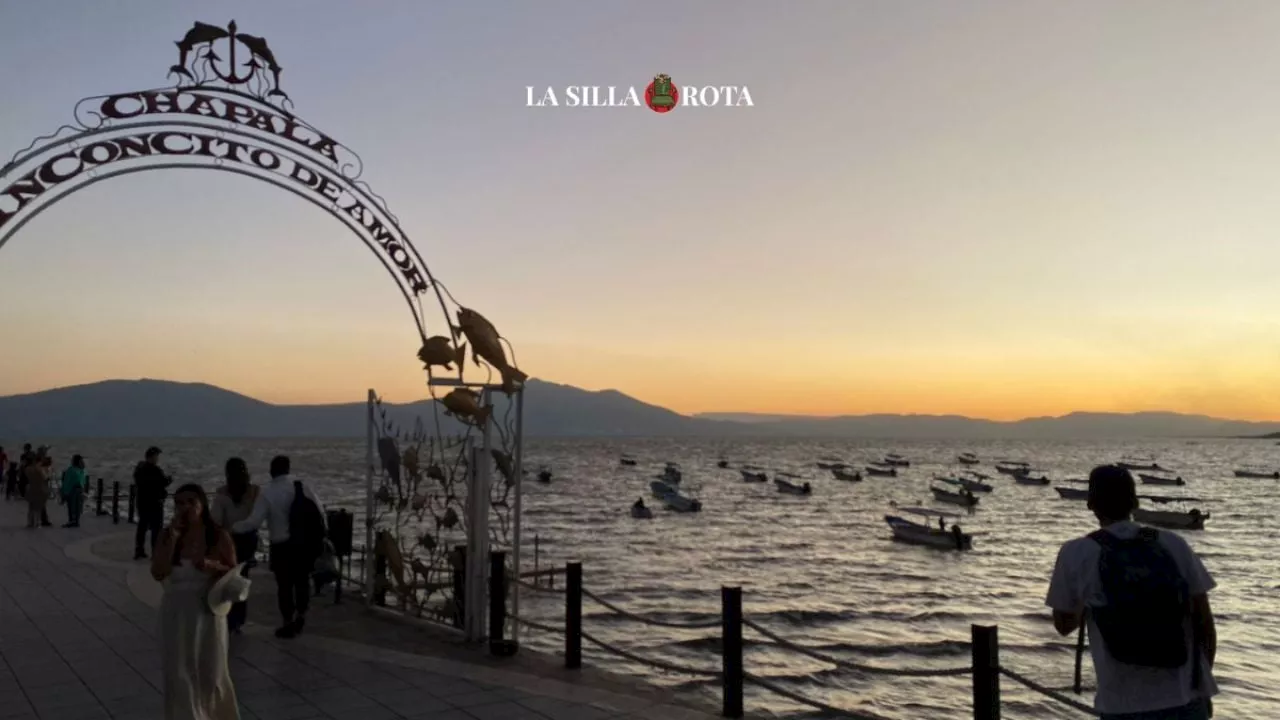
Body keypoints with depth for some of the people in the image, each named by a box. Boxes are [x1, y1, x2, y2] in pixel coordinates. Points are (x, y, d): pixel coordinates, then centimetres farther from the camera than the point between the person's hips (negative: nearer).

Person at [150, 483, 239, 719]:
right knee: (180, 677, 6)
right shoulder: (167, 535, -3)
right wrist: (173, 538, -18)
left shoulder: (219, 536, -7)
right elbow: (158, 574, -13)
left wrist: (213, 566, -22)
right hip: (176, 613, 1)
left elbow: (234, 573, -2)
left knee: (210, 675, 10)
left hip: (207, 612, -1)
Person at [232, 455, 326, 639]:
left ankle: (289, 625, 17)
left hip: (281, 546, -2)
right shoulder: (302, 486, -3)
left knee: (284, 585, 10)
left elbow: (254, 522, -13)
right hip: (305, 543, 2)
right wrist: (320, 535, 9)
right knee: (302, 580, 20)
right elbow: (320, 511, -3)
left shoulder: (267, 493, -10)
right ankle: (301, 616, 24)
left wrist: (232, 528, 2)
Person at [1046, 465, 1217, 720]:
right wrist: (1201, 687, 17)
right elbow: (1205, 622, 4)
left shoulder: (1075, 555, -5)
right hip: (1187, 698, 2)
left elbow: (1064, 625, 6)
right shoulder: (1174, 545, 1)